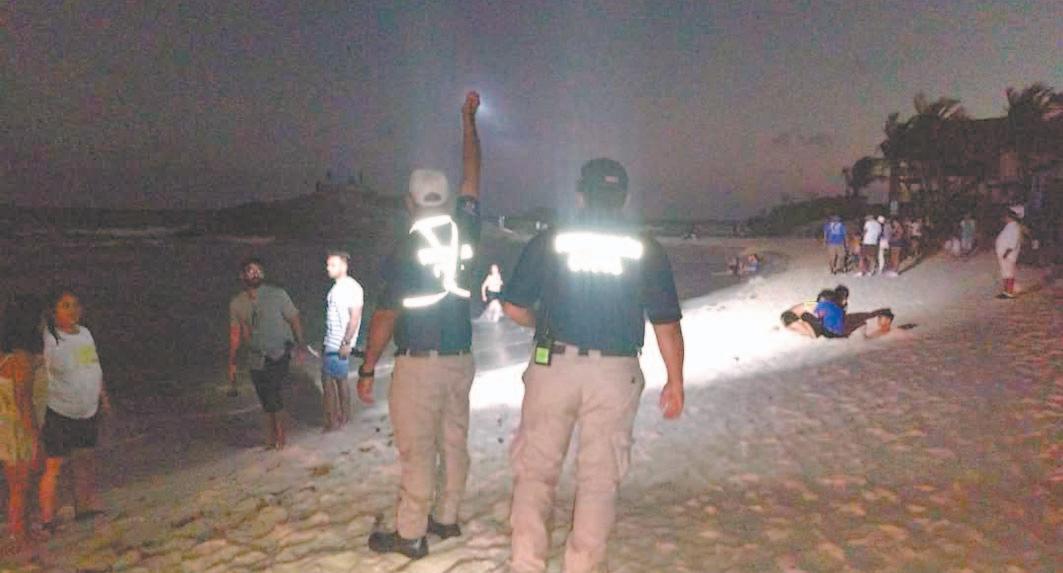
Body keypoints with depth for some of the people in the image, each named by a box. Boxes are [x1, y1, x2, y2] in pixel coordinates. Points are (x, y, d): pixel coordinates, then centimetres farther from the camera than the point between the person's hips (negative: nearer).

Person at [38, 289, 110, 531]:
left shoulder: (85, 333, 5)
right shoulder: (48, 339, -16)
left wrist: (104, 397, 20)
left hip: (88, 412, 7)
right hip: (59, 413, -7)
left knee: (86, 460, 16)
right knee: (53, 466, -1)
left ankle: (86, 508, 31)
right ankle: (47, 521, 12)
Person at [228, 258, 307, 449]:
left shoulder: (278, 295, -7)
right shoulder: (236, 303, 3)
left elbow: (294, 320, -1)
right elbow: (235, 334, 9)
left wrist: (301, 346, -5)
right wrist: (232, 363, 10)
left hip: (279, 356, -3)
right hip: (256, 359, 4)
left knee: (273, 393, -16)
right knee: (265, 401, 8)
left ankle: (281, 431, 6)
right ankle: (272, 437, 24)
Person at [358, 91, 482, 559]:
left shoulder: (406, 252, -14)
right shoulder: (464, 230, 0)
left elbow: (385, 317, -13)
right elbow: (472, 173, 14)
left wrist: (367, 369, -4)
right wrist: (469, 119, 24)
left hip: (420, 363, -6)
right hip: (461, 360, 6)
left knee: (417, 450, 1)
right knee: (454, 440, 15)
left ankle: (410, 534, 10)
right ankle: (447, 518, 28)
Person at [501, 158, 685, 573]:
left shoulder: (547, 243, 1)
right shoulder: (646, 251, 2)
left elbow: (514, 308, 2)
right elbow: (666, 324, 1)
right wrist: (675, 382, 10)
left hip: (553, 367, 0)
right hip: (616, 373, 1)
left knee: (536, 469, 11)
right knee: (600, 477, 11)